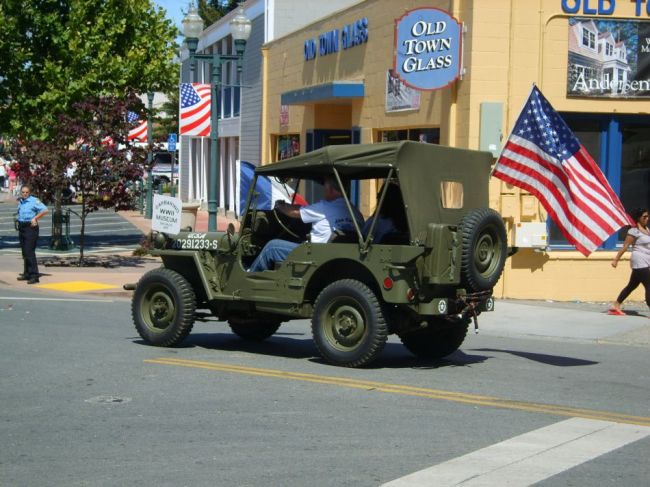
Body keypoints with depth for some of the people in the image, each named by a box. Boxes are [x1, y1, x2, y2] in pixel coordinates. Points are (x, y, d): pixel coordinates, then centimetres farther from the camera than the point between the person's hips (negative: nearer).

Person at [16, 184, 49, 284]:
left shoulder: (34, 200, -10)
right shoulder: (20, 201, 13)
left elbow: (45, 210, -20)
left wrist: (35, 218, -18)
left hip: (30, 228, -8)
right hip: (21, 227, 8)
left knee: (29, 252, -13)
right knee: (24, 252, 12)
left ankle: (34, 275, -13)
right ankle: (27, 274, 20)